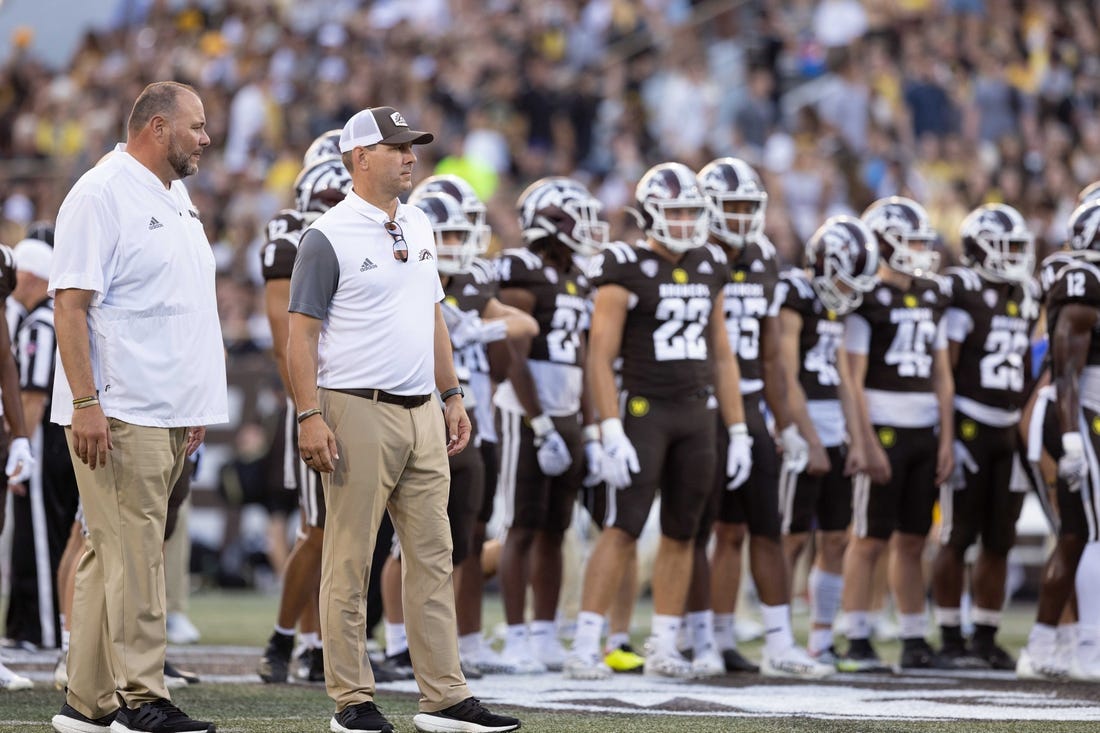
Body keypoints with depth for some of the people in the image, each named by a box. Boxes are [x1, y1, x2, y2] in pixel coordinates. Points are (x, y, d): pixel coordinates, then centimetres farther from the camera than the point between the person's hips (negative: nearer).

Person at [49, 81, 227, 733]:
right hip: (118, 413, -9)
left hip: (169, 413, 9)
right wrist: (86, 403, -22)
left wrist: (196, 408, 22)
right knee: (133, 556, -9)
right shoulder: (101, 195, -10)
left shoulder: (177, 200, 18)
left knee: (113, 556, 10)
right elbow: (71, 302, -15)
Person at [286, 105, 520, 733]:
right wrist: (311, 416, -16)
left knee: (433, 558, 6)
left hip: (421, 415, 7)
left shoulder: (420, 227, 15)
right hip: (359, 414, -7)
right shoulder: (329, 237, -7)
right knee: (351, 562, -3)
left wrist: (453, 396, 17)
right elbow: (301, 333, -9)